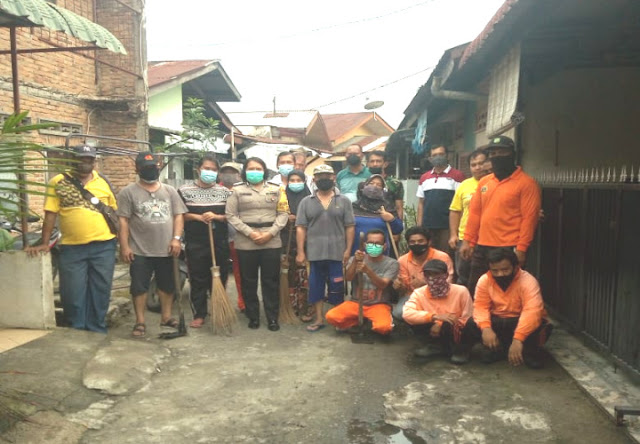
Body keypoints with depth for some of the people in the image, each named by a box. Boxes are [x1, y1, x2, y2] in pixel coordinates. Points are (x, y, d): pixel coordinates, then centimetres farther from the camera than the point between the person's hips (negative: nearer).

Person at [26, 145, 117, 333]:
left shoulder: (103, 182, 7)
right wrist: (44, 243, -4)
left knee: (100, 292, 9)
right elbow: (50, 214, -1)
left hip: (103, 246, 2)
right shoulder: (58, 183, 1)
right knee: (73, 294, 5)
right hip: (71, 248, -1)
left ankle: (97, 332, 23)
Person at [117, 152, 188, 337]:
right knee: (139, 286, 4)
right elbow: (123, 221, -4)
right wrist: (124, 246, -9)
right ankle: (140, 322, 15)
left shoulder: (170, 191, 8)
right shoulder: (128, 192, -1)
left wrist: (176, 238, -7)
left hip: (166, 250, 3)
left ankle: (166, 317, 27)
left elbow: (178, 216, 5)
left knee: (167, 285, 12)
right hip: (140, 251, -3)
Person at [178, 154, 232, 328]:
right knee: (198, 280, 3)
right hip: (195, 243, -2)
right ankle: (199, 314, 13)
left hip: (220, 243, 2)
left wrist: (216, 216, -13)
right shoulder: (185, 190, 1)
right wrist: (198, 217, -14)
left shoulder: (225, 192, 7)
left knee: (219, 278, 8)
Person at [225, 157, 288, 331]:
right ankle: (253, 317, 18)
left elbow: (283, 214, 4)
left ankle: (272, 318, 13)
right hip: (246, 243, -1)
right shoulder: (237, 191, 5)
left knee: (271, 281, 4)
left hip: (271, 242, 1)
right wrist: (250, 233, -12)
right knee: (249, 281, 6)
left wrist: (270, 233, -11)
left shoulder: (275, 190, 10)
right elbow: (231, 215, -2)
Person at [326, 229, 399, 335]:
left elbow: (382, 285, -16)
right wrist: (355, 261, -31)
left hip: (379, 305, -2)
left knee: (383, 327, -34)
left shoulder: (391, 263, -4)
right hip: (356, 302, 3)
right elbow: (348, 278, -13)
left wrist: (367, 270, -33)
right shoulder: (355, 258, 3)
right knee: (331, 316, -22)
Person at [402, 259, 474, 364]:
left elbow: (469, 320, -15)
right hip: (438, 334, 2)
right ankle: (437, 345, -6)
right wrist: (434, 316, -36)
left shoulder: (461, 291, -16)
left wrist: (441, 324, -26)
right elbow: (407, 314, -26)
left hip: (457, 335, -2)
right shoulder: (419, 293, -11)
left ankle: (460, 349, -5)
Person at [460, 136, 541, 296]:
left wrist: (521, 249, -16)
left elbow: (529, 218, -12)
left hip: (509, 249, -6)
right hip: (482, 248, 6)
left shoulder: (526, 183, -6)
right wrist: (468, 241, 9)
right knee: (474, 292, 13)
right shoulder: (483, 182, 13)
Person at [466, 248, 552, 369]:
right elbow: (480, 306, -17)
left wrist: (517, 339, -48)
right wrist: (486, 328, -38)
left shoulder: (527, 281, -23)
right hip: (496, 322, 3)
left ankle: (531, 351, -5)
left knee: (538, 326, -36)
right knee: (472, 324, -24)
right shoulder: (484, 280, -11)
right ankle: (497, 347, -1)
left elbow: (532, 312, -36)